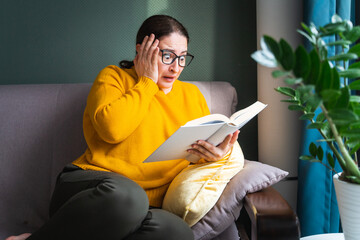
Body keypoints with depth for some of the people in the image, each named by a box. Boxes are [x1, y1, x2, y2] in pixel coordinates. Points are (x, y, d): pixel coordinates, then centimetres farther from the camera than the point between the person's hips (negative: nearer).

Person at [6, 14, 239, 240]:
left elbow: (209, 142, 23)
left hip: (149, 205, 4)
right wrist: (147, 82, -1)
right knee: (126, 194, -41)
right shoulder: (114, 76, 7)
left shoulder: (191, 94, 20)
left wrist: (215, 153, -1)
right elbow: (112, 128, -12)